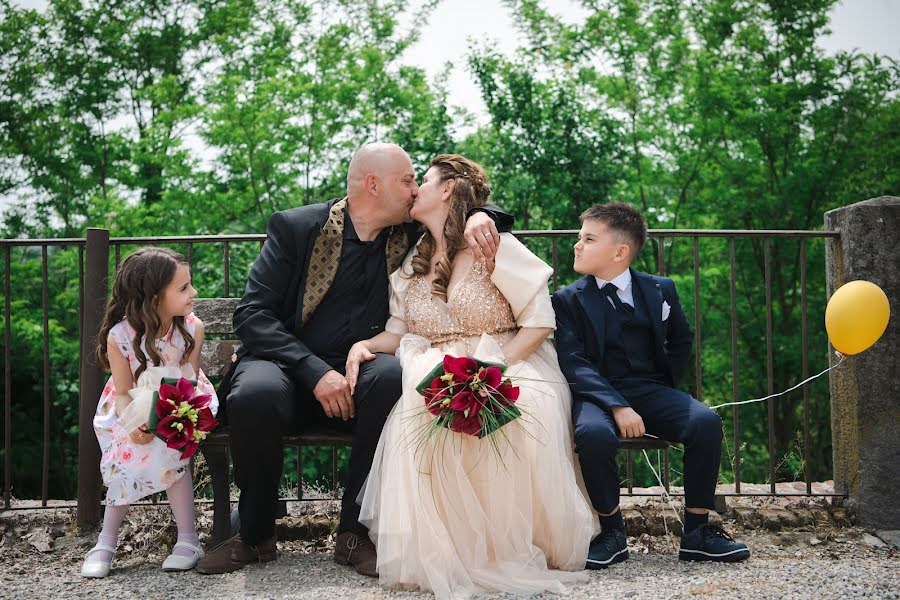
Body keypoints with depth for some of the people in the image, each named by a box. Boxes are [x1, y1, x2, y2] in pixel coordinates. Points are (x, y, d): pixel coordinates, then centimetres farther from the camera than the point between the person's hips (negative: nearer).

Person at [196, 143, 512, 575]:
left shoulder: (409, 236, 6)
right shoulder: (295, 227, -4)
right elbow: (252, 315, -10)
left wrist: (480, 217, -10)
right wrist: (315, 372, -23)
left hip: (358, 371, 2)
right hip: (285, 364, -2)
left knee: (394, 377, -33)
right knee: (256, 395, -36)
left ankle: (355, 532, -19)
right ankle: (254, 534, -10)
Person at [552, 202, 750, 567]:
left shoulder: (659, 290, 8)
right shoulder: (568, 300, 1)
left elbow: (681, 339, 25)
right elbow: (574, 363, -10)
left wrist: (669, 384, 11)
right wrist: (617, 406, -23)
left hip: (651, 389, 3)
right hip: (598, 393, -2)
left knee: (706, 422, -25)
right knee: (593, 433, -36)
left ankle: (697, 532, -11)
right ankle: (612, 533, -15)